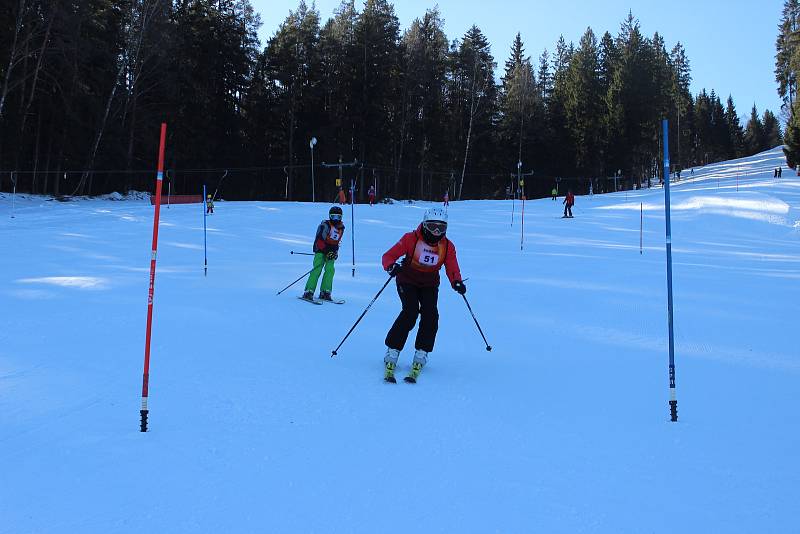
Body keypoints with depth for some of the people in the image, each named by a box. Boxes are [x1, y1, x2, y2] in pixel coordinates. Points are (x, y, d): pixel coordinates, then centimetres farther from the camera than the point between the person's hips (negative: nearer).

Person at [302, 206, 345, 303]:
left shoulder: (341, 227, 10)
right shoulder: (325, 225, -11)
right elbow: (319, 240, -17)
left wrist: (335, 251, 9)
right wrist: (327, 251, -24)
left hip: (331, 251, 5)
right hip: (321, 250, -5)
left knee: (330, 269, -12)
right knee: (317, 269, -17)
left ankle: (325, 292, -9)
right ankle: (308, 292, -18)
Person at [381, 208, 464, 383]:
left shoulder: (448, 246, -5)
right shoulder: (411, 239, -15)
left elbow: (452, 269, -7)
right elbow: (389, 256, -17)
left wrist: (457, 283, -29)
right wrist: (391, 266, -40)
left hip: (430, 285, 3)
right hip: (407, 281, -3)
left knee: (430, 315, -17)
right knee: (410, 312, -23)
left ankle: (420, 357, -3)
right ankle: (391, 355, -15)